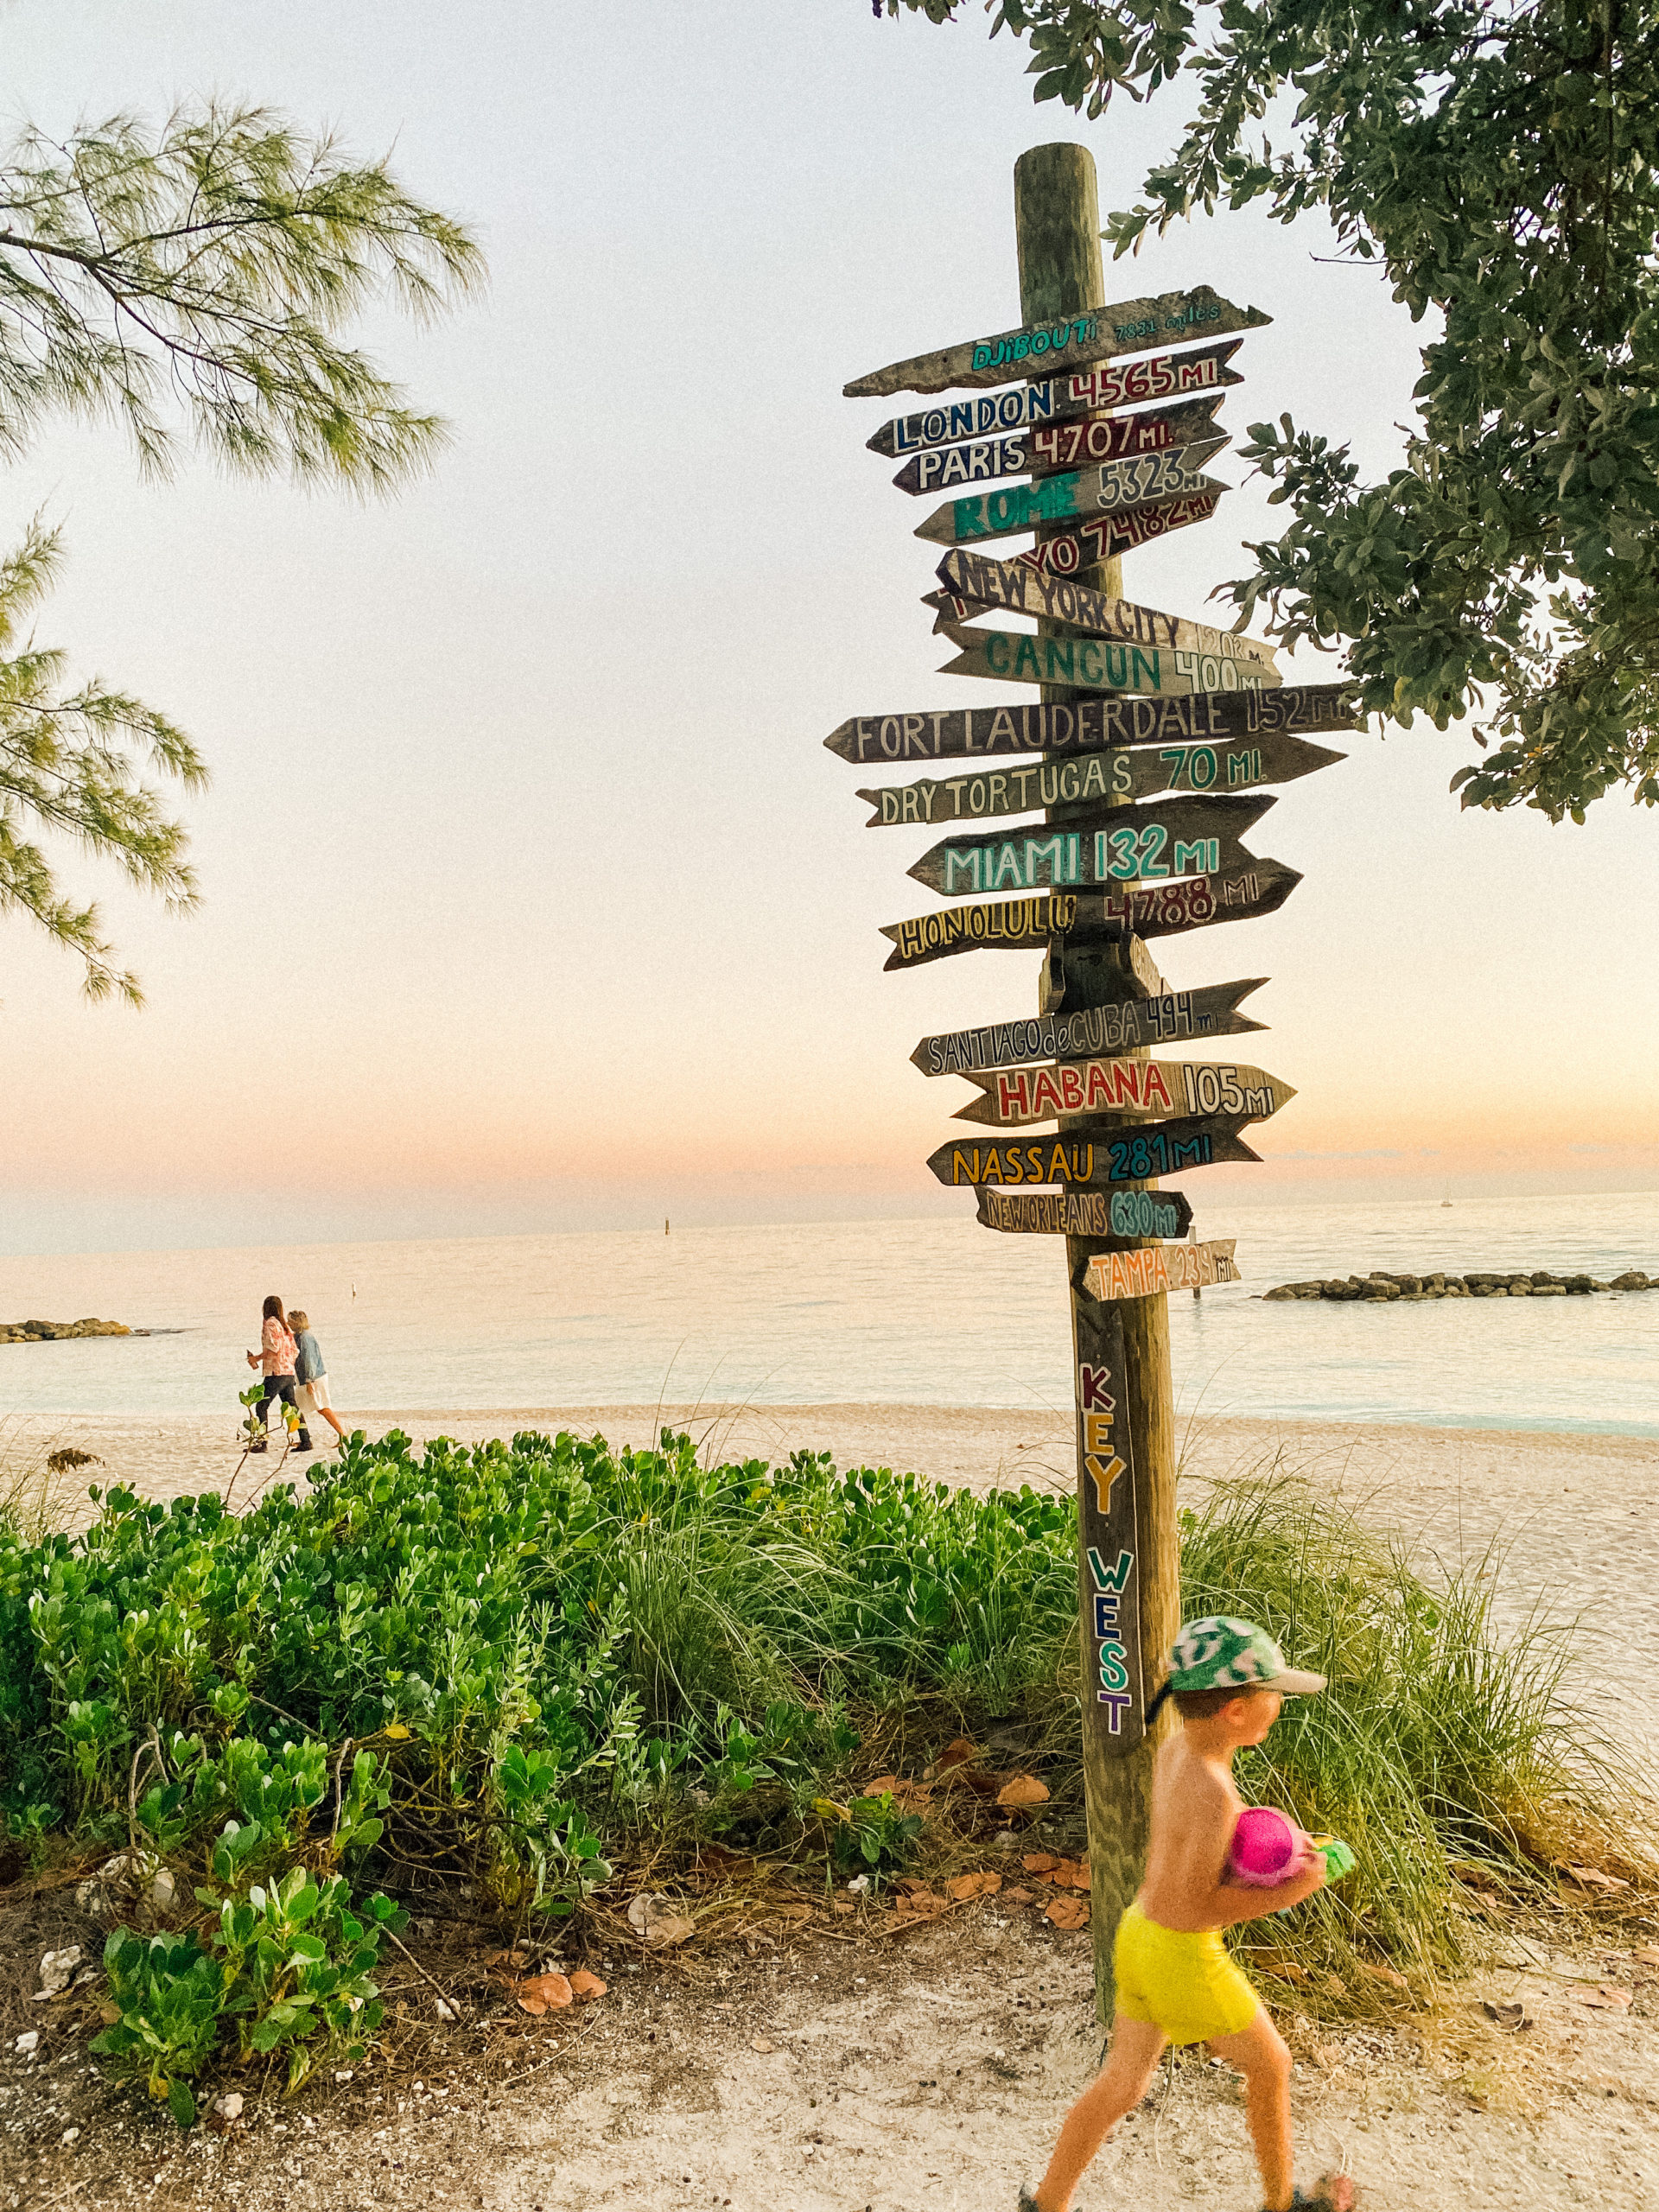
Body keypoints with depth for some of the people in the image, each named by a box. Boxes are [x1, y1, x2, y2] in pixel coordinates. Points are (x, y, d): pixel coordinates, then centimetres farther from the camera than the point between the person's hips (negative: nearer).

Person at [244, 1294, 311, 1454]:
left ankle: (262, 1442, -9)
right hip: (289, 1373, 8)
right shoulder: (285, 1325, 17)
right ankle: (306, 1440, 7)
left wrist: (256, 1358, -6)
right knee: (292, 1408, 11)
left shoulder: (270, 1323, -7)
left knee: (261, 1406, -4)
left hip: (275, 1373, -8)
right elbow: (294, 1350, 17)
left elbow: (273, 1348, -17)